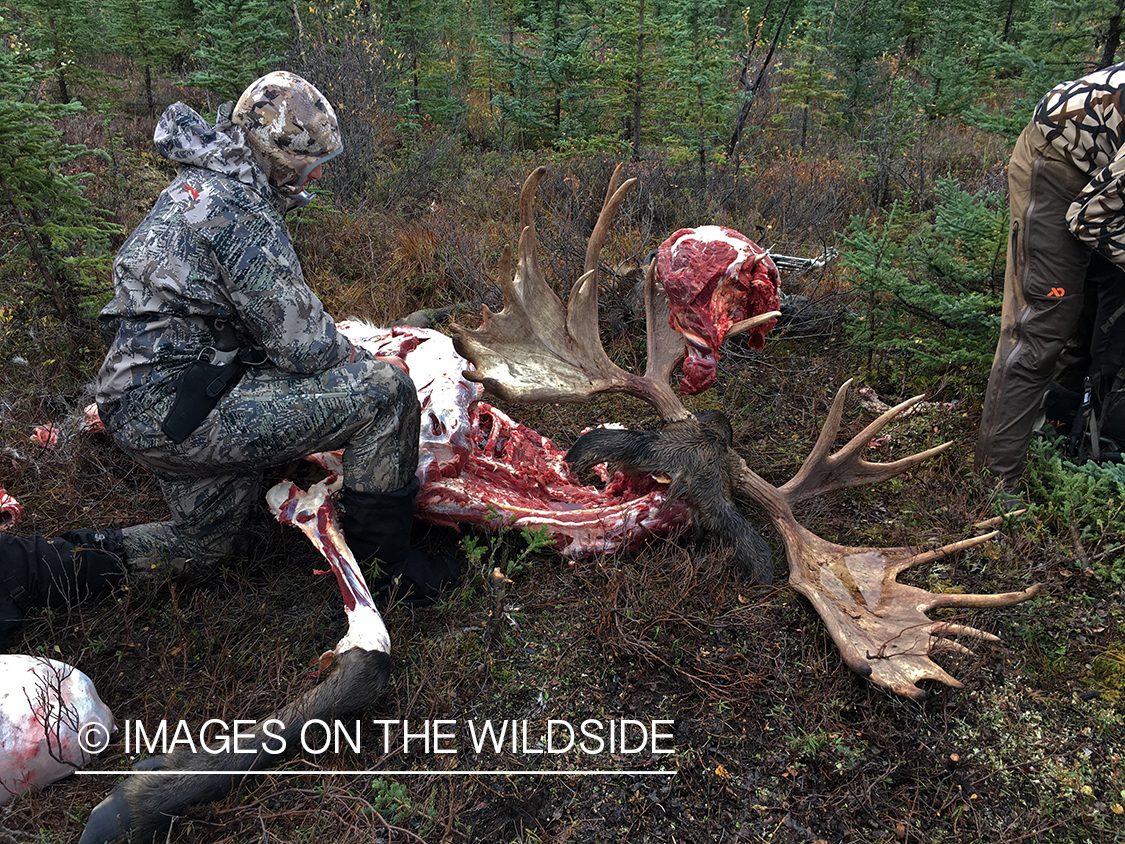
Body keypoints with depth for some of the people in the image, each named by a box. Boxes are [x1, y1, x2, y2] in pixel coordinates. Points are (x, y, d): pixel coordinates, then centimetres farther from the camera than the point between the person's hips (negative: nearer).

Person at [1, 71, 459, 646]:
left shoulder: (198, 183, 14)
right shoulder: (239, 210, -18)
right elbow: (302, 346, -19)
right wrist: (360, 362, 2)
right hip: (175, 409, -11)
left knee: (212, 540, 29)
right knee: (383, 391, -16)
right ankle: (384, 566, -2)